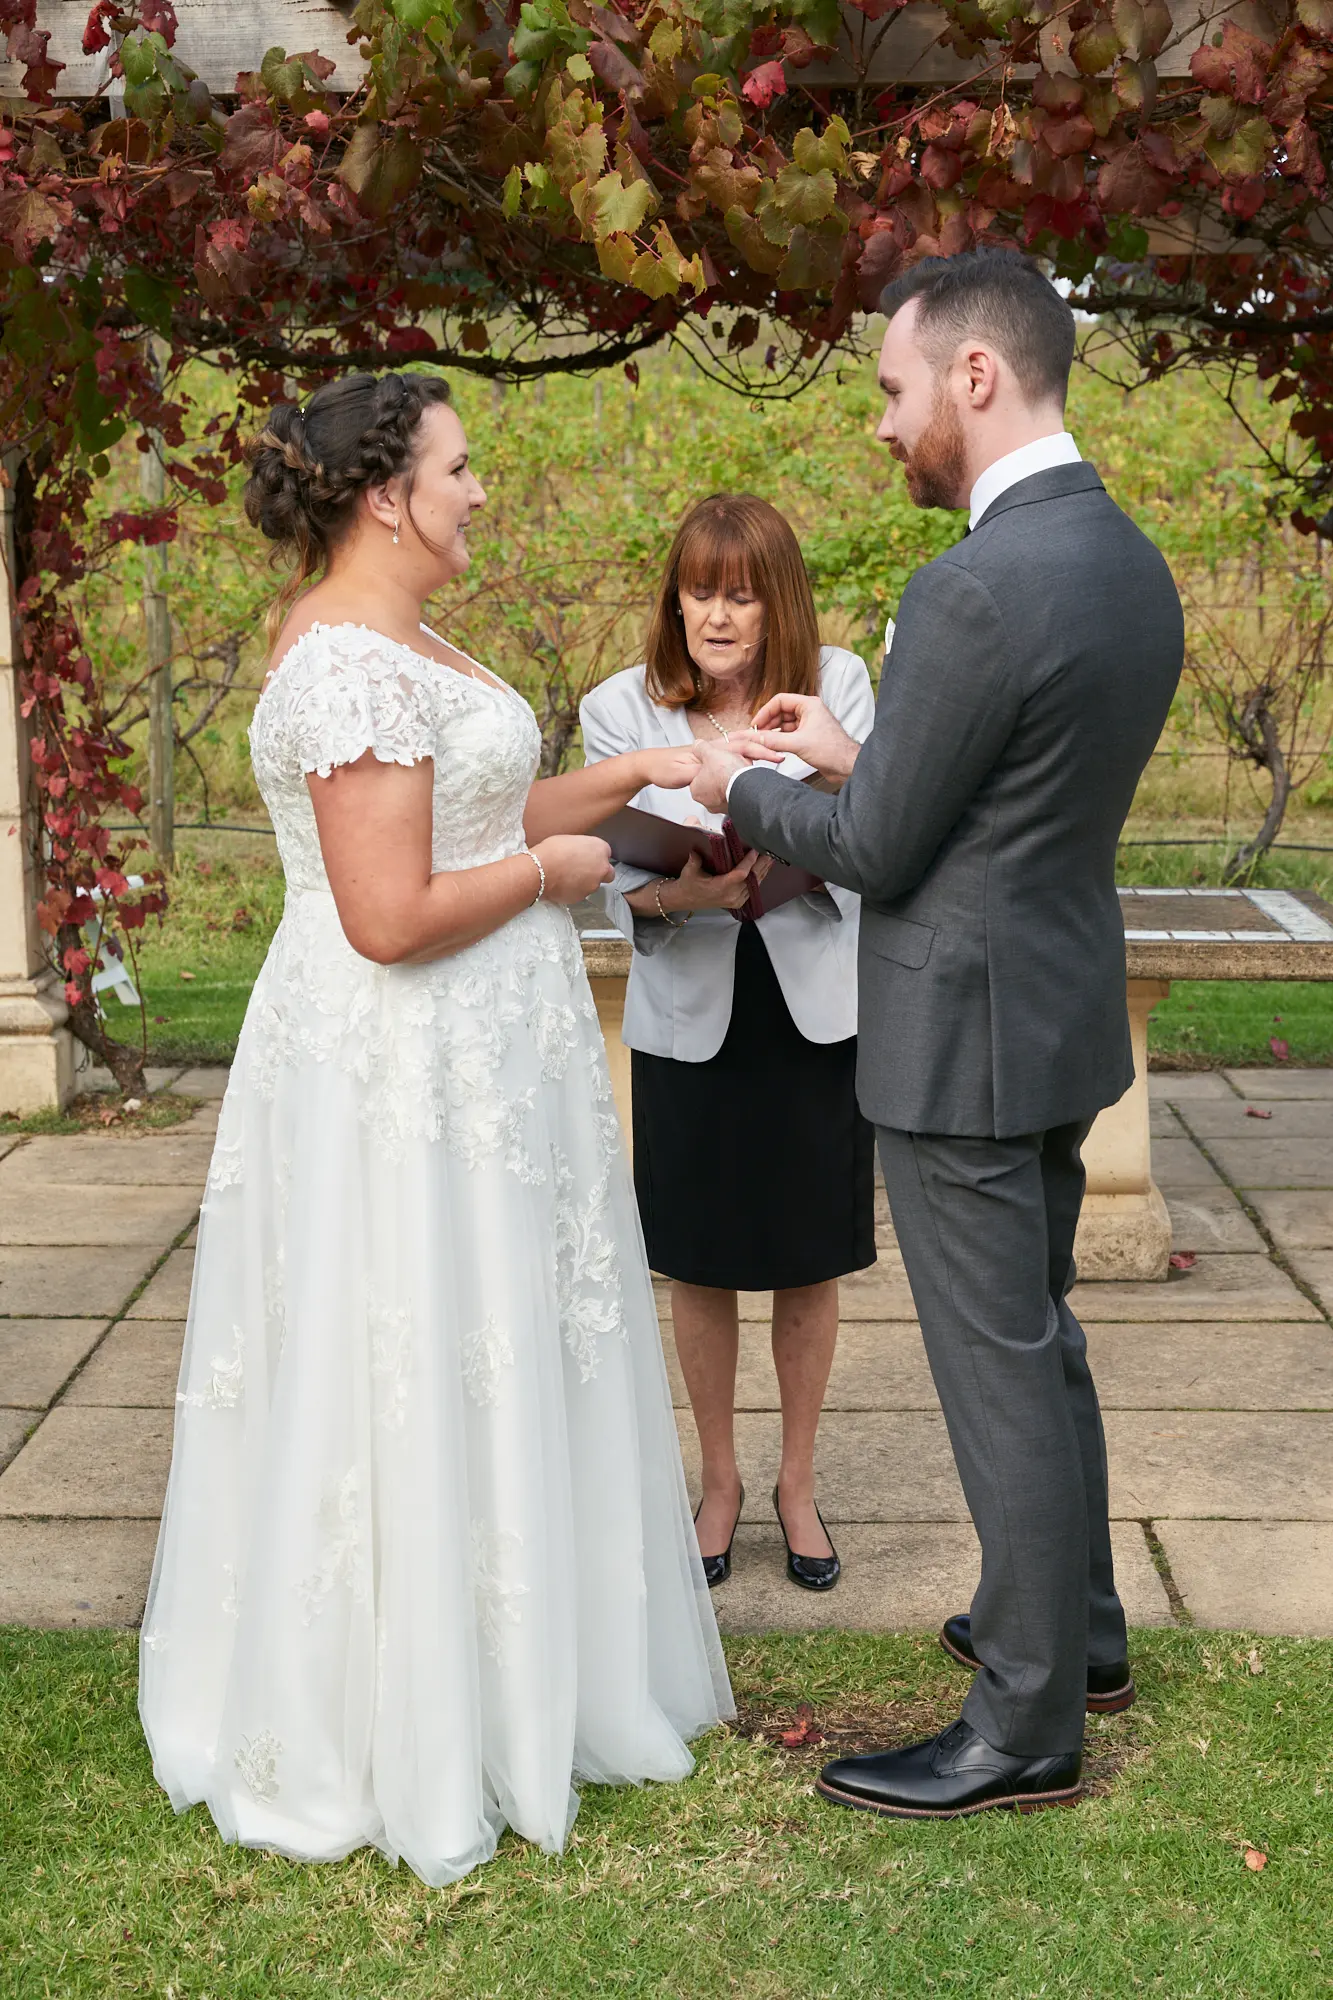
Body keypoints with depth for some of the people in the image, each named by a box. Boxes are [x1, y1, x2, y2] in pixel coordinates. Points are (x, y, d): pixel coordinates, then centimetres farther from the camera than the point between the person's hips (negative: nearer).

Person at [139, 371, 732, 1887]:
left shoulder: (386, 643, 12)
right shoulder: (355, 666, -21)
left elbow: (467, 822, 17)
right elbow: (391, 915, -26)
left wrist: (627, 779, 9)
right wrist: (549, 869, -12)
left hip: (469, 1056, 11)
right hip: (409, 1072, -11)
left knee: (485, 1359, 18)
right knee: (419, 1380, 1)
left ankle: (507, 1671, 34)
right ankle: (411, 1737, 17)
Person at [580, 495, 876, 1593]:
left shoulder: (836, 684, -3)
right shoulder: (621, 709, -3)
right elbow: (620, 876, -5)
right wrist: (686, 894, -27)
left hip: (817, 1007, 0)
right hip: (691, 1016, 0)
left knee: (810, 1263, 10)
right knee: (702, 1265, 10)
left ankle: (799, 1481, 30)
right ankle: (719, 1480, 31)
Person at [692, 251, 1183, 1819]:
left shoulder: (974, 590, -24)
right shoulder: (1132, 562, 6)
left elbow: (874, 853, -17)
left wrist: (742, 793, 1)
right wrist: (851, 755, 13)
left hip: (963, 1041, -9)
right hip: (1063, 1016, 9)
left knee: (999, 1368, 2)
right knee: (1038, 1333, 22)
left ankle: (1027, 1724, 16)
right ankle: (1078, 1628, 38)